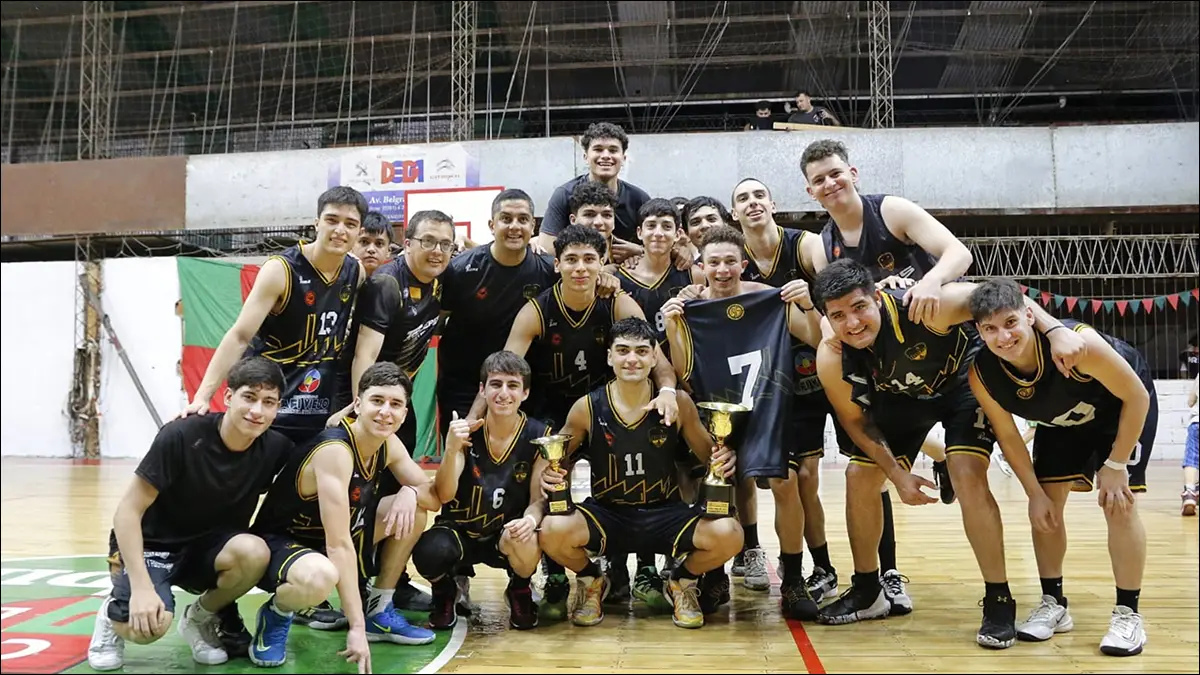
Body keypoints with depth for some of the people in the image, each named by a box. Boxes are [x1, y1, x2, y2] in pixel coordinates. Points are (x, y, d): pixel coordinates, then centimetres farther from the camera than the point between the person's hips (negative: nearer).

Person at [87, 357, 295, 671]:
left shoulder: (274, 448, -15)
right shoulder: (182, 435, -26)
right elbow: (128, 511, -21)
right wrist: (141, 586, -28)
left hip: (207, 545, 3)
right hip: (150, 544, -3)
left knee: (253, 551, -30)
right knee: (148, 624, -30)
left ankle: (201, 618, 2)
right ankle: (115, 613, 9)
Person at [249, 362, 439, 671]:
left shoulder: (388, 444, -4)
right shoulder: (335, 450, -30)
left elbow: (435, 498, 4)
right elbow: (338, 544, -33)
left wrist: (411, 492, -21)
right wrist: (356, 627, -34)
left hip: (330, 540, 9)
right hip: (280, 543, -8)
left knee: (415, 509, 2)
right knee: (321, 577, -41)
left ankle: (378, 612, 12)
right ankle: (276, 615, -4)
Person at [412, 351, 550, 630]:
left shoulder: (538, 437, -11)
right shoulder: (464, 430, -12)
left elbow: (538, 499, -7)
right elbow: (444, 495, -20)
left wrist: (530, 520, -32)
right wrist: (451, 448, -38)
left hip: (506, 535, 0)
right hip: (460, 530, 0)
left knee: (524, 538, -36)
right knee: (429, 553, -33)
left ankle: (519, 590, 2)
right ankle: (445, 589, 6)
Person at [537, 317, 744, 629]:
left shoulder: (678, 403, -6)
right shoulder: (587, 407, -8)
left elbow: (708, 453, 2)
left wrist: (723, 459, -22)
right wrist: (548, 474, -21)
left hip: (665, 513, 0)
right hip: (605, 513, 0)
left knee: (728, 535, -26)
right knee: (552, 531, -31)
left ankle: (683, 582, 12)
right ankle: (591, 581, 8)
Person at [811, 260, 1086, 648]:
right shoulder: (830, 360, -27)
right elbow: (854, 419, -10)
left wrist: (1054, 330, -46)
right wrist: (898, 475, -15)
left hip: (962, 382, -4)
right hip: (900, 397, 4)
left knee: (967, 476, -22)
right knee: (859, 477, -1)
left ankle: (999, 601, -7)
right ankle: (867, 592, 19)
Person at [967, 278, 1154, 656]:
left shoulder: (1076, 342, -43)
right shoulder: (982, 374, -30)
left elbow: (1137, 397, -26)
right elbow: (1007, 435, -11)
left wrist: (1115, 465, -22)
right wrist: (1034, 492, -12)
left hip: (1123, 408, -4)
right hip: (1062, 420, 4)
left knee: (1118, 503, -13)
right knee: (1047, 505, -1)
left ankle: (1128, 614, 0)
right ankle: (1054, 604, 14)